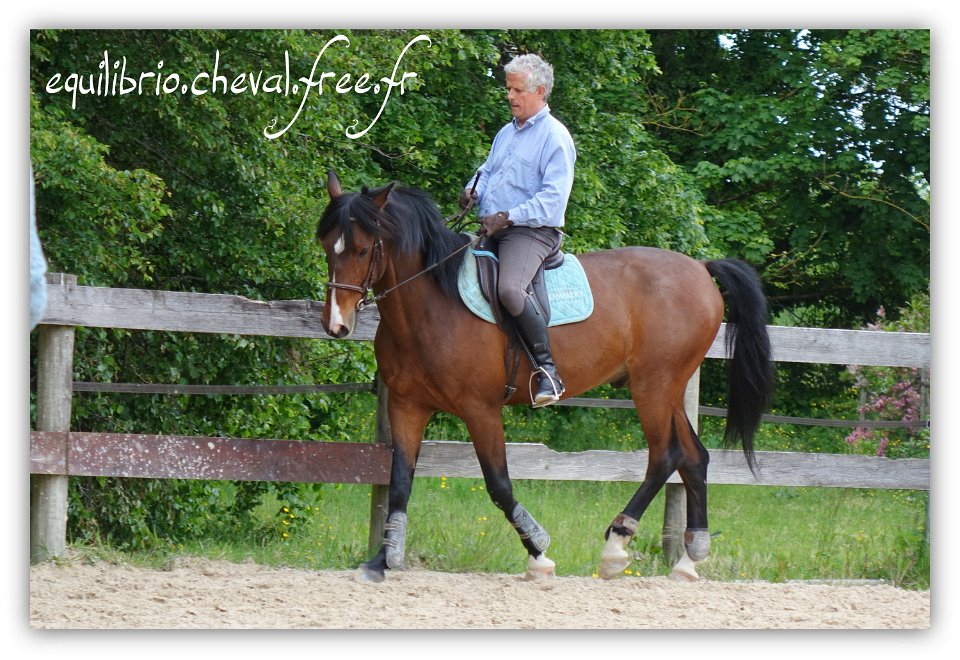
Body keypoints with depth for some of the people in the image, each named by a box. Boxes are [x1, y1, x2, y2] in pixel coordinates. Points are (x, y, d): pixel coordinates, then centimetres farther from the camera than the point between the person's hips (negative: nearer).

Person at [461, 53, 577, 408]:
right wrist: (473, 190, 4)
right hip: (492, 231, 9)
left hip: (532, 232, -9)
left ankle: (548, 369, -27)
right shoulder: (506, 133, 21)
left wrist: (508, 217, -22)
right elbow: (487, 171, 28)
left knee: (510, 289, -35)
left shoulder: (554, 137, -6)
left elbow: (553, 199, -15)